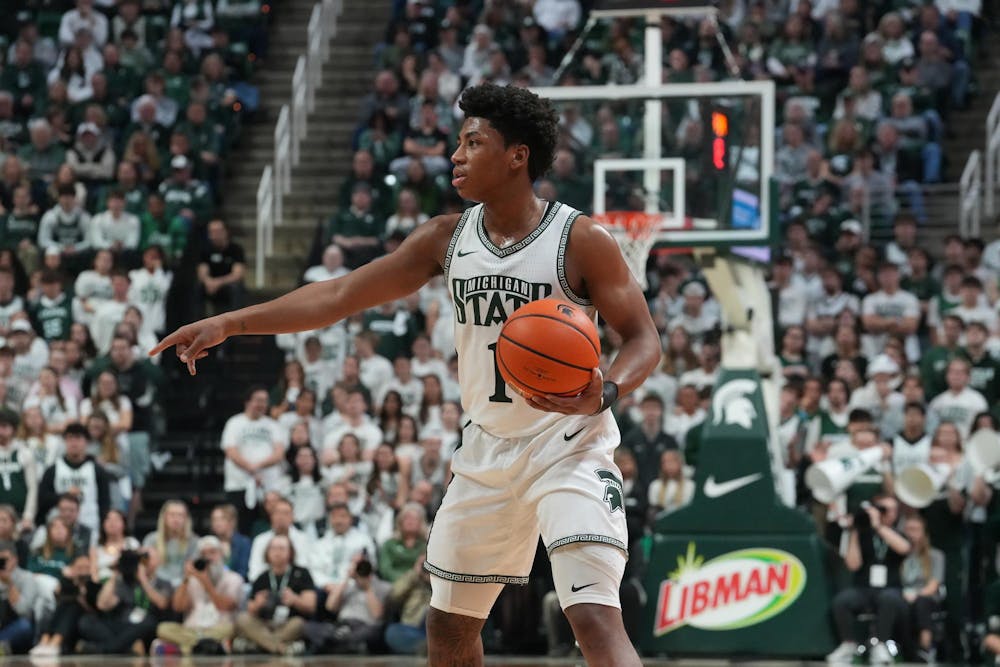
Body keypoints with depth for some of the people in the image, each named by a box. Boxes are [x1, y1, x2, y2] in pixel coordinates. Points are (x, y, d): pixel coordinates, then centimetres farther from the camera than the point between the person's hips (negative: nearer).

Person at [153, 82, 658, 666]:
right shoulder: (448, 238, 3)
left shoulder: (582, 241, -13)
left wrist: (604, 394, -31)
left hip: (570, 448, -7)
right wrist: (229, 324, -1)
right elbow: (340, 296, 4)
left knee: (596, 620, -22)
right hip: (488, 449, 7)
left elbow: (643, 339, -9)